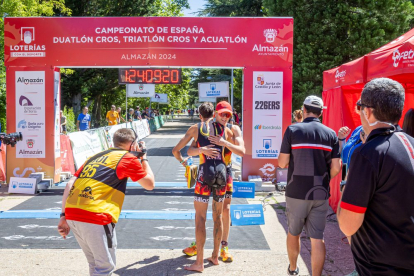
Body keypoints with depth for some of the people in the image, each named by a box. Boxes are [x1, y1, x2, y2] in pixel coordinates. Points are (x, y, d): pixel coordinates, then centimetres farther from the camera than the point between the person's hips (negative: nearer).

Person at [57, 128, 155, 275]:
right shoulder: (129, 158, 5)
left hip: (72, 214, 7)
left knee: (95, 264, 22)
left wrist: (64, 216, 14)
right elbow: (149, 184, 14)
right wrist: (144, 158, 24)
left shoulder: (95, 157, 23)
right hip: (95, 217, -7)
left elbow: (70, 184, 15)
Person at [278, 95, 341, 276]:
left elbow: (282, 163, -7)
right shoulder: (331, 134, -1)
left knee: (293, 233, 19)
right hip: (320, 194, 1)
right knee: (317, 238, 7)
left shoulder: (293, 130, -8)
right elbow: (336, 167, -2)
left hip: (296, 193, -1)